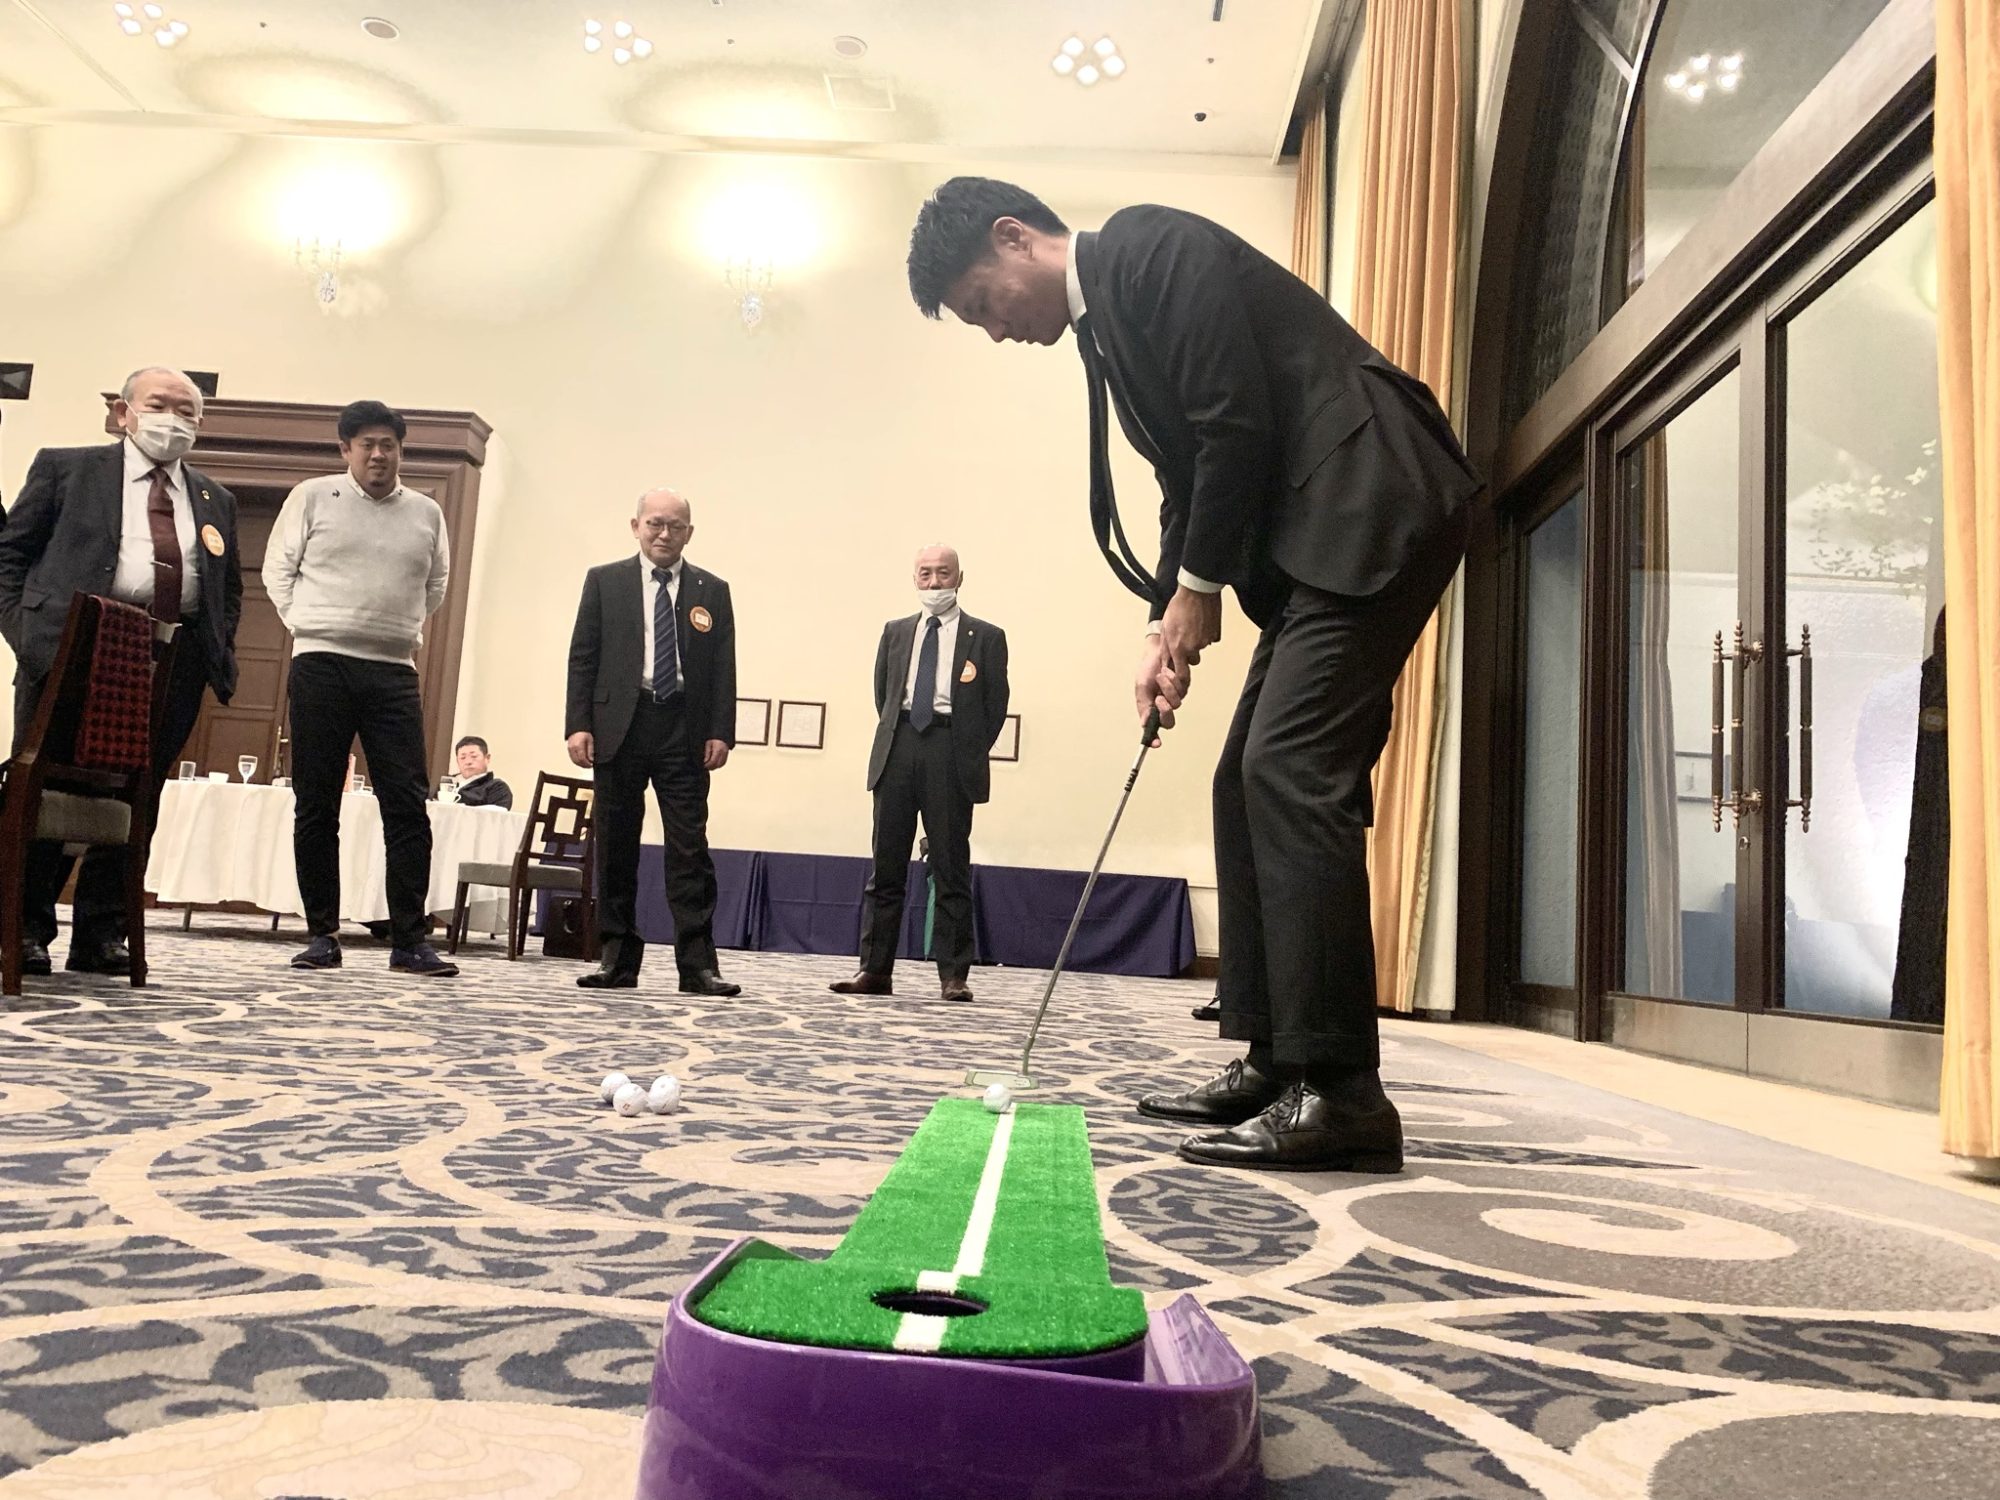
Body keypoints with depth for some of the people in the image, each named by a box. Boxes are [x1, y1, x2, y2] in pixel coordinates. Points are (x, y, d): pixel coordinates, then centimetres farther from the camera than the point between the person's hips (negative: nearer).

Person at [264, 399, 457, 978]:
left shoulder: (427, 513, 11)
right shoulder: (312, 497, 6)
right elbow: (278, 569, 11)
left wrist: (403, 628, 12)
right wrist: (305, 625, 2)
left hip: (394, 672, 1)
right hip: (322, 665, -1)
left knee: (408, 802, -5)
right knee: (317, 805, 2)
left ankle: (410, 940, -2)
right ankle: (323, 935, 10)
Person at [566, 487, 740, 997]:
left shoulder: (712, 591, 10)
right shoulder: (604, 581, 9)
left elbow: (724, 667, 6)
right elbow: (583, 658, 6)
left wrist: (720, 732, -4)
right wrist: (579, 724, -5)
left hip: (684, 730, 0)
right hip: (618, 725, 1)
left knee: (690, 850, -3)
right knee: (616, 848, 5)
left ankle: (698, 965, -2)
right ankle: (617, 960, 12)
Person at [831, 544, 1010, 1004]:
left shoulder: (986, 637, 5)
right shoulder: (895, 632, 16)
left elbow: (996, 705, 4)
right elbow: (882, 692, 19)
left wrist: (971, 755, 1)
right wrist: (894, 739, 11)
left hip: (951, 753, -3)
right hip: (898, 751, 3)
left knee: (951, 869, -1)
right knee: (886, 867, 5)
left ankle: (953, 975, 4)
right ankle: (875, 969, 9)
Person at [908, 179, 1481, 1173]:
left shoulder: (1152, 246, -8)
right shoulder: (1102, 323, 20)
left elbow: (1238, 426, -16)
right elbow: (1189, 478, 18)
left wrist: (1198, 589, -7)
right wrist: (1167, 624, 6)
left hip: (1374, 505, -10)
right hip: (1310, 540, 10)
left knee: (1289, 772, -17)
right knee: (1248, 782, 6)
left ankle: (1340, 1091, -14)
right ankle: (1273, 1063, 11)